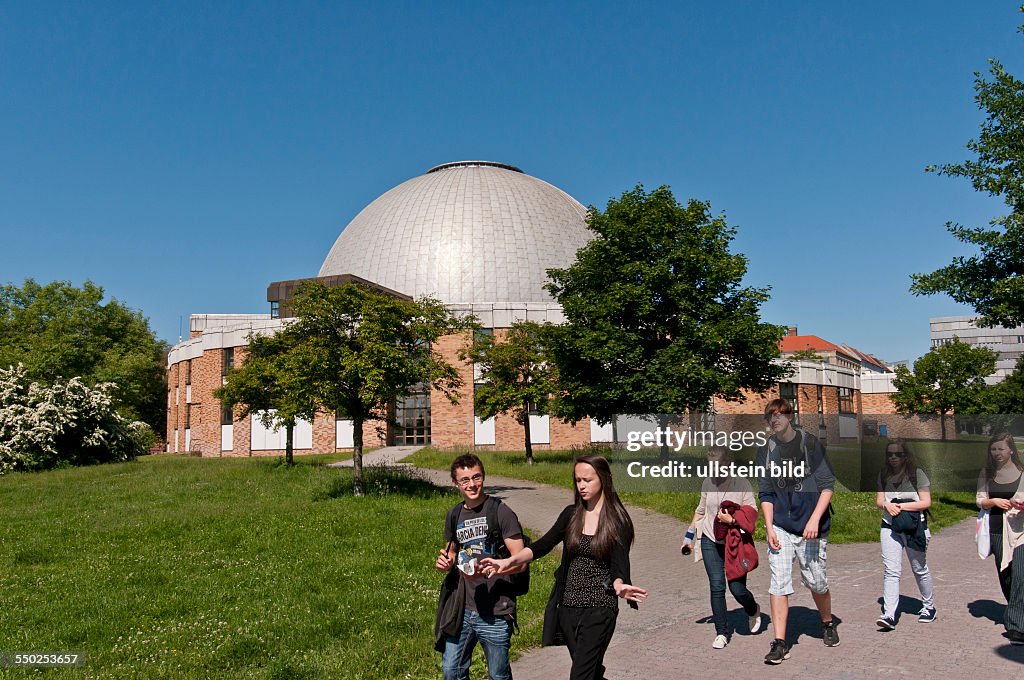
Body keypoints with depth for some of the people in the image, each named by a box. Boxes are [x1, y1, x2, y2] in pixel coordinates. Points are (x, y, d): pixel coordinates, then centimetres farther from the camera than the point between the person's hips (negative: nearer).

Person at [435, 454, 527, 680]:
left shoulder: (500, 512, -10)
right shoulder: (454, 515, 7)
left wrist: (487, 570, -26)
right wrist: (445, 563, 1)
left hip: (496, 612, -5)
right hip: (462, 609, 5)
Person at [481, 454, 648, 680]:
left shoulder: (617, 521, -6)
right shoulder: (571, 514, 6)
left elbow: (618, 567, -11)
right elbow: (542, 545, 1)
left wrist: (619, 586, -34)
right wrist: (509, 561, -14)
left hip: (599, 609, -5)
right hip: (568, 606, 5)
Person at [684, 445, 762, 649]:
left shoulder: (742, 484, -10)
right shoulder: (707, 483, 1)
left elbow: (752, 514, -6)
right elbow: (701, 510, 14)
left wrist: (732, 520, -24)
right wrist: (690, 536, 16)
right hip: (711, 541, 3)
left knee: (737, 588, -1)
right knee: (716, 586, -3)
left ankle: (753, 611, 34)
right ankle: (721, 632, 11)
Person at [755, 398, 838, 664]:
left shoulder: (810, 444, -5)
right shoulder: (766, 450, 4)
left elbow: (827, 485, -6)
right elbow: (765, 493, 7)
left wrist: (815, 520, -15)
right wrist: (769, 528, -2)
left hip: (811, 527, -2)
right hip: (780, 527, 2)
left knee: (815, 582, 9)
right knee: (778, 583, -5)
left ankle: (828, 623, 38)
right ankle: (780, 643, 2)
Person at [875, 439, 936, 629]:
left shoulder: (917, 474, -5)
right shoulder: (884, 475, 8)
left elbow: (926, 502, -8)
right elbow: (879, 500, 8)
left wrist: (901, 506, -16)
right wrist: (887, 505, -14)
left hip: (913, 526, -2)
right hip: (889, 526, 3)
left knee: (919, 569, 14)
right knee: (891, 571, -6)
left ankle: (929, 607, 35)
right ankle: (889, 615, -11)